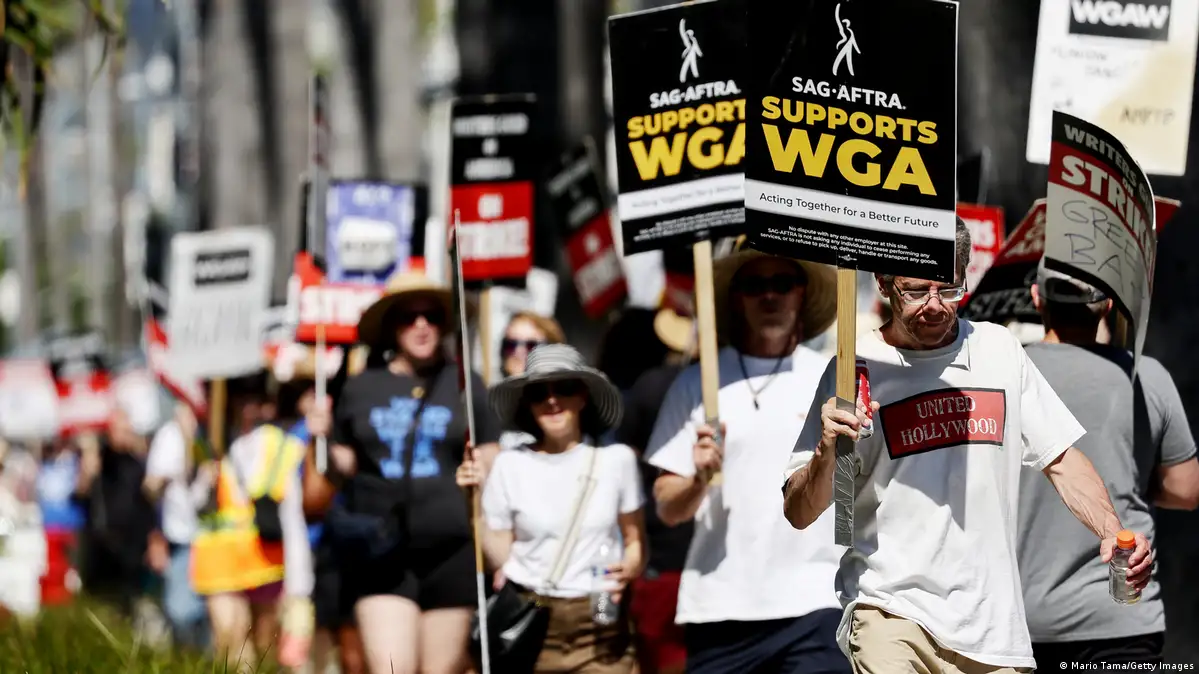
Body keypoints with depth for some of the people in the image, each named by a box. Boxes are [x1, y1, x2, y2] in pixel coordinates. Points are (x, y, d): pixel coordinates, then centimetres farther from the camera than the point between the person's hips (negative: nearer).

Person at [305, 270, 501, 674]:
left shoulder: (465, 387, 8)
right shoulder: (361, 390, 10)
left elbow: (493, 471, 10)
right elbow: (343, 468, 15)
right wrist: (323, 439, -4)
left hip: (451, 550, 0)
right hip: (380, 553, 0)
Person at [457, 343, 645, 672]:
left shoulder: (615, 459, 2)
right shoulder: (510, 465, 2)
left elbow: (636, 542, 9)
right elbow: (497, 557, 4)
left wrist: (627, 571, -11)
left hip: (600, 624, 0)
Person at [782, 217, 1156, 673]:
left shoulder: (997, 349, 9)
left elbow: (1061, 460, 14)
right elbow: (799, 515, -2)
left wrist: (1113, 531, -2)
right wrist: (827, 451, -21)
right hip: (892, 612, -4)